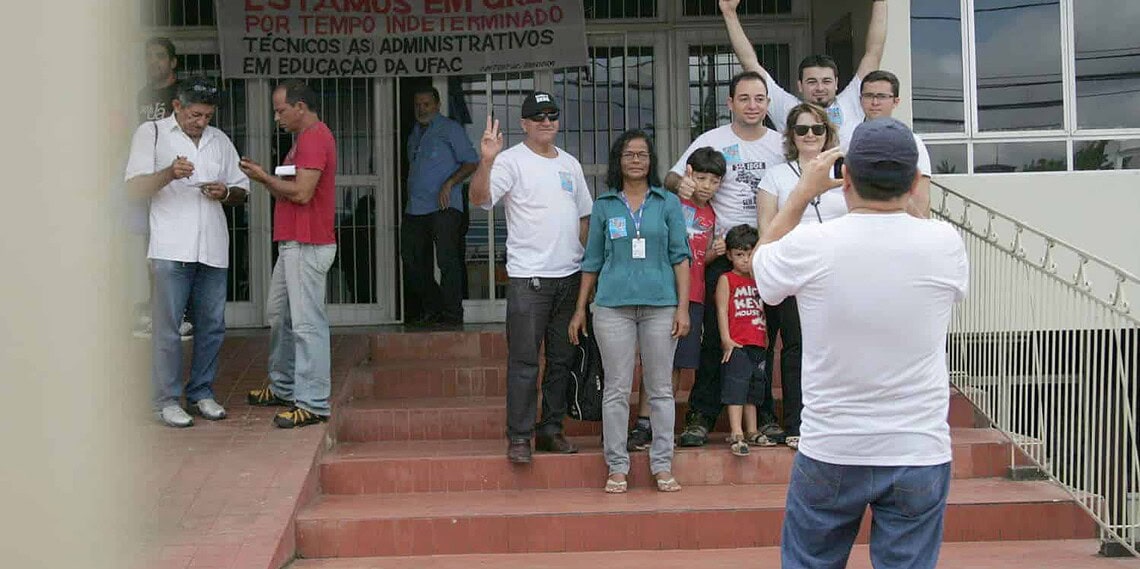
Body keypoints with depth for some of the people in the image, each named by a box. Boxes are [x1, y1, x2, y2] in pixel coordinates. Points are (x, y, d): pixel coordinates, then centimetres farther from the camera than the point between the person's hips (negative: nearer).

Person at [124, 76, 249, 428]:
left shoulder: (219, 140, 17)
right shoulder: (151, 133, 4)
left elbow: (241, 191, 20)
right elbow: (135, 187, -3)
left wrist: (225, 193, -3)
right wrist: (169, 174, -20)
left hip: (212, 249, 5)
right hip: (171, 249, -4)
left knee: (212, 325, 7)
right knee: (167, 326, -3)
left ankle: (201, 392, 19)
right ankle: (167, 400, 4)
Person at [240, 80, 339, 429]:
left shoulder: (315, 138, -14)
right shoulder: (305, 139, 21)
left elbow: (301, 193, -22)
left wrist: (264, 177, -9)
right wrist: (263, 177, 7)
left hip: (307, 245, -11)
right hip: (292, 243, 11)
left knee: (307, 323, -10)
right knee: (278, 315, 18)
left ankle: (313, 404, -7)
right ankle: (283, 388, 29)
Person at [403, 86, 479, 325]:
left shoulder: (450, 129, 2)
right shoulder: (415, 133, 22)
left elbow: (471, 162, -4)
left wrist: (449, 183, -16)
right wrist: (410, 196, 15)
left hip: (443, 207, -7)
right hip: (415, 209, 7)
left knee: (447, 260, -11)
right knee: (412, 260, 6)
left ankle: (452, 313, -4)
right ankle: (432, 308, 20)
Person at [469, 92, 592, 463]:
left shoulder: (570, 164, 15)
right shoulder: (511, 161, -4)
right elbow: (479, 198, -19)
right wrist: (486, 161, -35)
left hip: (570, 276, 6)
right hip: (528, 277, -6)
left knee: (562, 359, 11)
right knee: (524, 360, -6)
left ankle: (551, 429, 21)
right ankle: (518, 437, 0)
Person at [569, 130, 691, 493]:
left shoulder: (668, 203, 8)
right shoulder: (604, 205, 10)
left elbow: (680, 256, 6)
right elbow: (592, 261, 13)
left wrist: (683, 307, -2)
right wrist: (580, 310, 10)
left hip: (660, 305, 0)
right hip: (613, 305, 0)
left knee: (661, 389, 4)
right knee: (617, 390, 1)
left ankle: (662, 466, 11)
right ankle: (617, 467, 8)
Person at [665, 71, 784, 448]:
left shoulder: (781, 144, 8)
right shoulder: (712, 141, 1)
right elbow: (671, 178, 0)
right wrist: (680, 183, -25)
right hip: (723, 252, -2)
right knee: (716, 337, -3)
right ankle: (701, 417, 3)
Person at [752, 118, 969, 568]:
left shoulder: (810, 244, -13)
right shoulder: (944, 243, -9)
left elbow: (761, 261, 11)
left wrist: (803, 192, 17)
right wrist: (901, 196, 19)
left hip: (829, 452, 0)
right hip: (920, 454, 1)